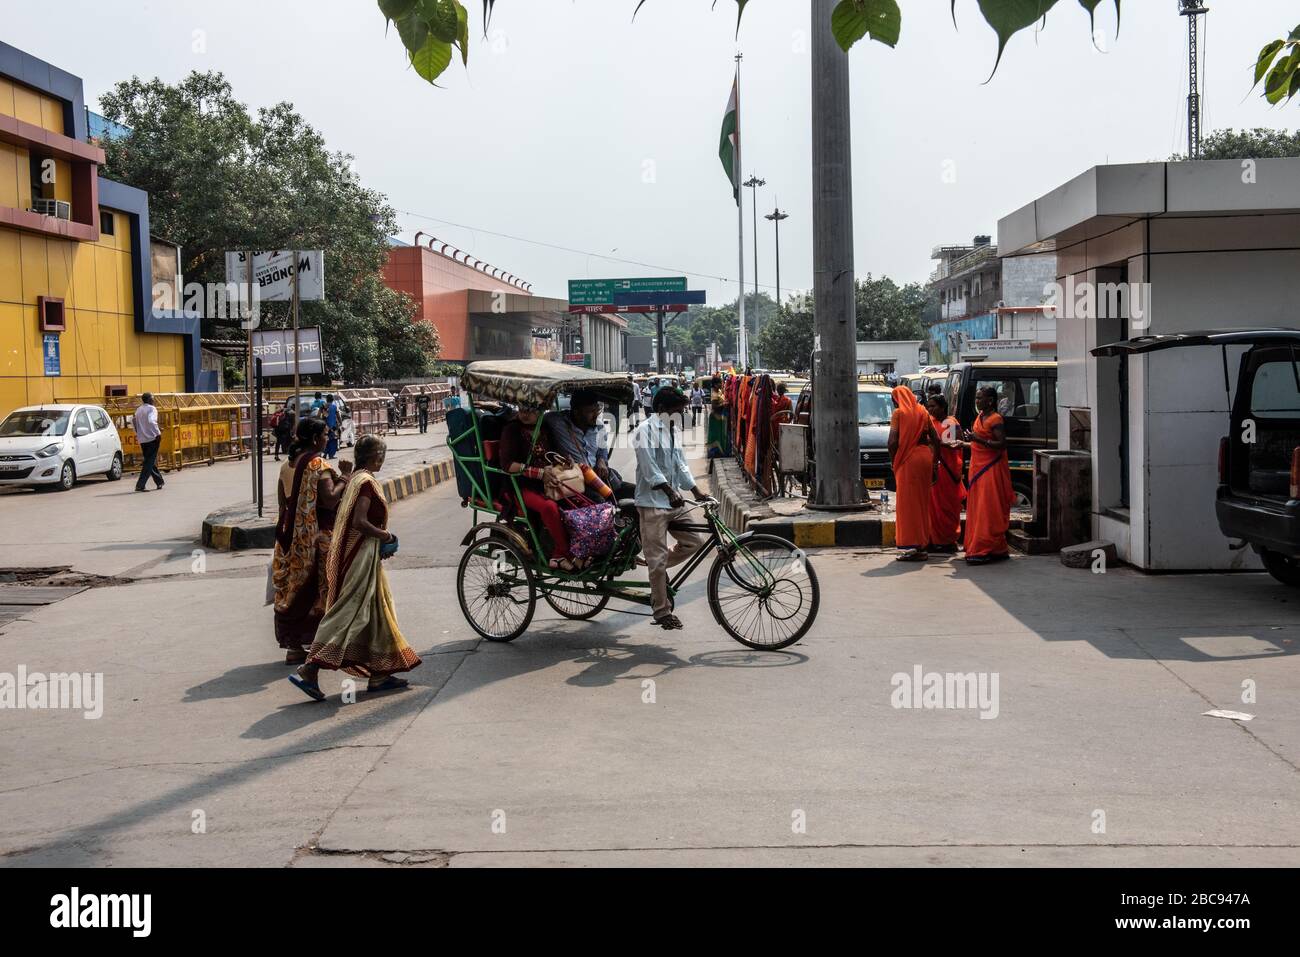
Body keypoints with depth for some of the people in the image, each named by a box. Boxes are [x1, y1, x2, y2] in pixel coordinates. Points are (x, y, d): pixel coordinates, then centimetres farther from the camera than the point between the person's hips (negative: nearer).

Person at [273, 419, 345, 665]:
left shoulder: (287, 465, 9)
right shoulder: (318, 464, -14)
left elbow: (282, 500, 16)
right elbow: (330, 499, -22)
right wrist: (342, 482, -6)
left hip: (290, 536, 7)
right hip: (317, 537, -7)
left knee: (294, 590, 10)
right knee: (319, 589, 2)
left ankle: (293, 647, 15)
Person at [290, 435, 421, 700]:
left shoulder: (355, 479, 13)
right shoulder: (367, 482, -15)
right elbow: (359, 521, -24)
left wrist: (381, 539, 12)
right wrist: (386, 536, -11)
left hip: (358, 554, 10)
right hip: (362, 556, -10)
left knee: (376, 613, 15)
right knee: (348, 613, -8)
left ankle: (379, 674, 21)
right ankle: (309, 671, -12)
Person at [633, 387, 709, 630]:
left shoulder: (672, 430, 15)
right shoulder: (646, 430, -10)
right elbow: (649, 466, -19)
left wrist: (696, 491, 11)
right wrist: (670, 492, -27)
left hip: (673, 501, 8)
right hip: (652, 502, -8)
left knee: (695, 541, 4)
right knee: (658, 557, -4)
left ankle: (655, 567, 22)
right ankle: (661, 611, 4)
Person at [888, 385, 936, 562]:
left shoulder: (899, 413, -5)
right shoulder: (923, 412, 13)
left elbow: (893, 442, -13)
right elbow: (935, 439, 10)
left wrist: (894, 461, 1)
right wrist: (935, 463, 13)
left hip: (908, 459, -6)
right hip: (925, 456, 6)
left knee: (908, 502, -2)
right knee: (922, 501, 13)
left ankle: (912, 546, -5)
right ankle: (923, 544, 17)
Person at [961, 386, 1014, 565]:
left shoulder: (995, 419, -12)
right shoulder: (980, 417, 15)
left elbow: (1001, 444, -20)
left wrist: (978, 439, -26)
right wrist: (964, 444, 11)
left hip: (991, 469, -9)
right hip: (978, 467, 9)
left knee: (988, 509, -8)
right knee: (977, 508, 10)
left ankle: (985, 550, -7)